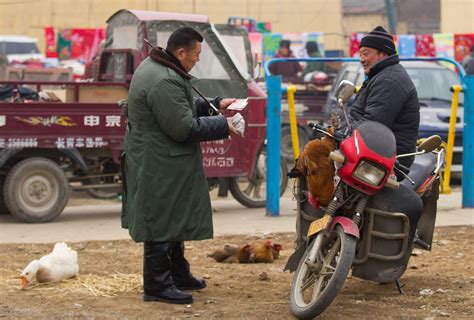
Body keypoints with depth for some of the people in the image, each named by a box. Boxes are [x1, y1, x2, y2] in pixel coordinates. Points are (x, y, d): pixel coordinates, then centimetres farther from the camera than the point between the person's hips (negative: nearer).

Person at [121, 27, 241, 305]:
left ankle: (179, 275, 32)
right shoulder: (164, 82, -25)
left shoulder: (155, 68, 10)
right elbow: (185, 128, -24)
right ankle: (158, 286, 4)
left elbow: (181, 106, 22)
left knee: (176, 219, 20)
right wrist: (223, 126, -15)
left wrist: (214, 105, 14)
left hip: (164, 164, 11)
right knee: (162, 222, -3)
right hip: (159, 167, -11)